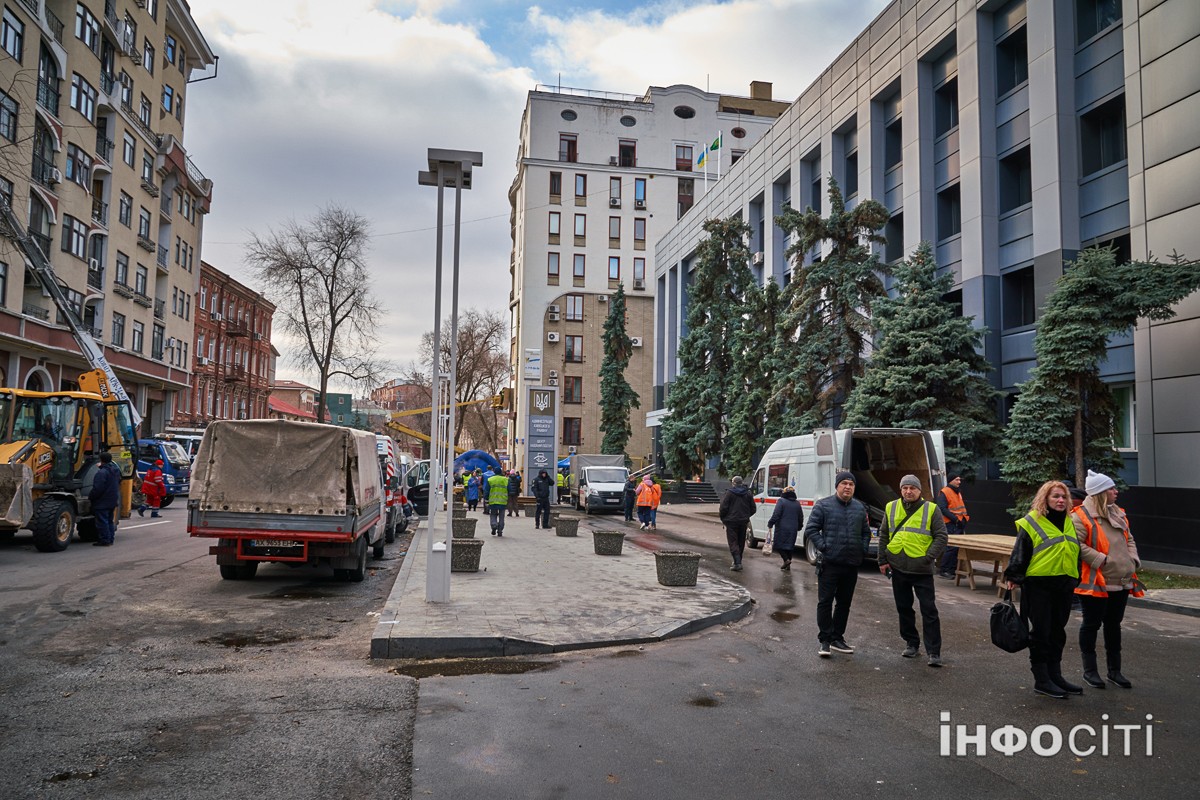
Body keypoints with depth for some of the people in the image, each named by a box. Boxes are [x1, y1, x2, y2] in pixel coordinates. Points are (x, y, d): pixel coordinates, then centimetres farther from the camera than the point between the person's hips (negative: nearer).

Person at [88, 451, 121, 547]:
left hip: (102, 502, -9)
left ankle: (104, 541, -2)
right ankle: (110, 539, 19)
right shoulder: (116, 471, 9)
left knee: (102, 521, -3)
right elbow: (118, 484, 20)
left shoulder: (102, 472, -19)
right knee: (109, 521, 16)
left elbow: (97, 488, -20)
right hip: (113, 501, 9)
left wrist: (90, 497, -9)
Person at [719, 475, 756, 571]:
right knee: (741, 542, 16)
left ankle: (738, 562, -18)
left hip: (732, 521, -5)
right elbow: (753, 509, 10)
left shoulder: (729, 493, -8)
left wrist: (723, 519, 3)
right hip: (743, 521, 5)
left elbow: (724, 508, -11)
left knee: (733, 543, -5)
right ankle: (738, 561, 24)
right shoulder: (748, 493, 7)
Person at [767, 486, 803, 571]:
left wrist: (770, 524, -8)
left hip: (782, 528, -6)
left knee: (779, 545, 2)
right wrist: (798, 528, 29)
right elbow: (801, 518, 17)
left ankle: (786, 560, -17)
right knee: (789, 546, 12)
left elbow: (776, 514, -15)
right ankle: (788, 565, 11)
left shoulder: (781, 501, -6)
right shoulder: (797, 503, 12)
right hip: (793, 529, 6)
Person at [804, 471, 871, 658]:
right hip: (829, 563, -5)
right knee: (825, 602, -3)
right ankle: (824, 640, 4)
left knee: (845, 603, 12)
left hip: (852, 565, 5)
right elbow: (811, 529, -3)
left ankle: (837, 637, 24)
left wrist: (863, 550, 9)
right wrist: (823, 547, -11)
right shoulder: (823, 505, -4)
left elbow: (866, 532, 22)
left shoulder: (860, 508, 12)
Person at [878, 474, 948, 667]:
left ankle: (934, 652, 3)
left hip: (922, 570, -4)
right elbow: (883, 535, 12)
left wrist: (928, 558, -13)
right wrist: (883, 560, 6)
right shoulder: (891, 508, 7)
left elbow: (941, 537, -4)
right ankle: (912, 644, 26)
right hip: (897, 568, 4)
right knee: (904, 608, 12)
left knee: (929, 610, -2)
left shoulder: (932, 509, -2)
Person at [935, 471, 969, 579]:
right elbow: (942, 509, -18)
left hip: (960, 524, 9)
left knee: (957, 548, 9)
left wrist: (966, 516, 11)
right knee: (951, 547, -11)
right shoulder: (944, 492, -10)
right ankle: (942, 571, -4)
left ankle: (952, 570, 16)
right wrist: (955, 519, -21)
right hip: (951, 525, -9)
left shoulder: (958, 492, 19)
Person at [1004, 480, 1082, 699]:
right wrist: (1013, 577, -14)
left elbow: (1076, 553, 22)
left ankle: (1055, 675, 25)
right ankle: (1041, 680, 7)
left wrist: (1075, 580, 22)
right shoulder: (1031, 522, -7)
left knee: (1058, 631, 14)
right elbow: (1020, 552, -9)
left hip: (1064, 585, 6)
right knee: (1041, 632, -1)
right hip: (1038, 585, -6)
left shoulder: (1070, 523, 13)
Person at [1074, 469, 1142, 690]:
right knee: (1092, 625, 3)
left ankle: (1115, 670, 27)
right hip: (1095, 583, -8)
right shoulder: (1082, 516, -14)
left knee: (1114, 624, 16)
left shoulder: (1118, 513, 13)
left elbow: (1129, 539, 22)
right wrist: (1101, 559, -22)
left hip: (1121, 582, 8)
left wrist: (1133, 560, 6)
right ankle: (1089, 671, 14)